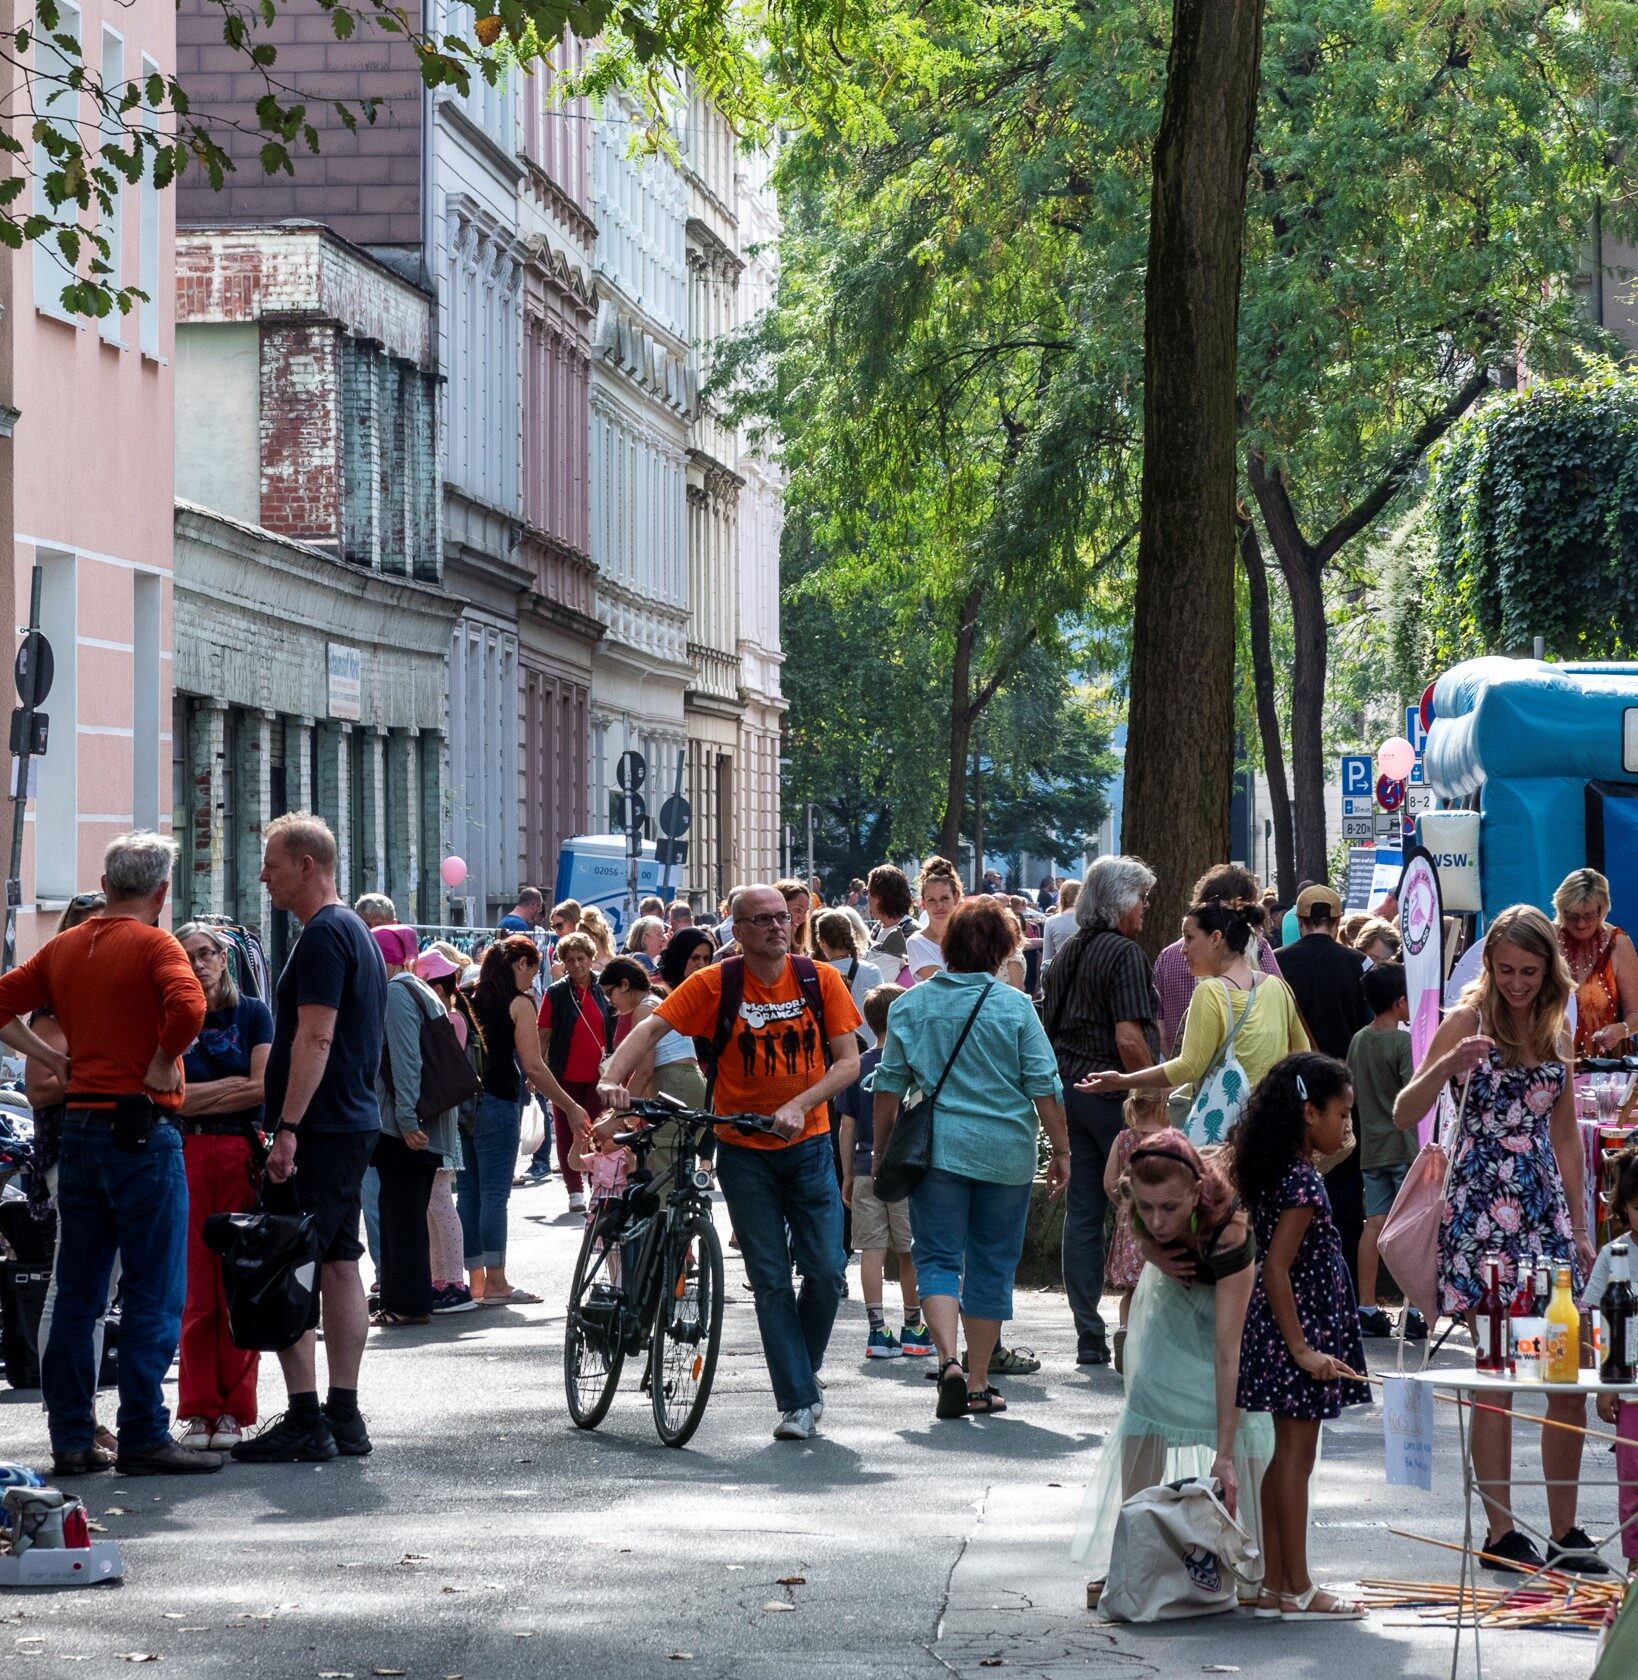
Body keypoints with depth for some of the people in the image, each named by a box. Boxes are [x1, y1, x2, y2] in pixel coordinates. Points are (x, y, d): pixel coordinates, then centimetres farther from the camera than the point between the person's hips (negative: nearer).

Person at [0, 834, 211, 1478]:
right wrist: (161, 1067, -12)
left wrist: (55, 1060, 11)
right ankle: (143, 1438, -3)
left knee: (76, 1292, 10)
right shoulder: (153, 944, -8)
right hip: (140, 1128, -7)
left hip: (77, 1127, 7)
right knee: (152, 1293, -2)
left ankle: (71, 1439, 11)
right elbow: (187, 1007, -25)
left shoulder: (63, 947, 12)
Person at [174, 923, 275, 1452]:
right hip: (186, 1157, 0)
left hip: (243, 1155, 0)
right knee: (195, 1289, -2)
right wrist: (235, 1085, -5)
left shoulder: (251, 1013, 8)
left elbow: (264, 1088, -2)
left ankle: (234, 1410, 2)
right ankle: (199, 1409, 3)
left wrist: (199, 1097, -2)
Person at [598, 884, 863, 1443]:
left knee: (826, 1273, -2)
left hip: (807, 1145, 1)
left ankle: (805, 1373, 22)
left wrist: (799, 1105, -20)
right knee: (771, 1280, -2)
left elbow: (847, 1061, -5)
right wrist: (613, 1079, -32)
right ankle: (797, 1401, 3)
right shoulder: (714, 984, -8)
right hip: (743, 1150, -1)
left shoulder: (819, 979, -4)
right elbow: (652, 1028, -15)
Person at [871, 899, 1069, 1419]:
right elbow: (1045, 1087, -4)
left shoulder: (912, 1004, 2)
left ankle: (949, 1361, -19)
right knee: (992, 1264, 9)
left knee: (938, 1258, 4)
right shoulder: (1015, 1006, -3)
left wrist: (881, 1151, 15)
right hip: (1006, 1152, 0)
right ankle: (977, 1383, 12)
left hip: (937, 1149, 1)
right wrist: (1061, 1151, 5)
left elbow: (889, 1085, 5)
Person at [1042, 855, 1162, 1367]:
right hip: (1114, 1091, -8)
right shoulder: (1124, 953, -13)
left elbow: (1051, 1026, 17)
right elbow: (1129, 1040, -20)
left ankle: (1089, 1338, 9)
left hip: (1069, 1089, 8)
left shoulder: (1067, 951, 13)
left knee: (1082, 1214, 7)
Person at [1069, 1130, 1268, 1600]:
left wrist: (1225, 1456, -46)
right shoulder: (1133, 1192, -32)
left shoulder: (1228, 1232, -44)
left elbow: (1228, 1352, -44)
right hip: (1170, 1294, 4)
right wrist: (1154, 1252, -26)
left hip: (1230, 1301, -4)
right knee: (1145, 1409, -7)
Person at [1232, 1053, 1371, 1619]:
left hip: (1282, 1333, 9)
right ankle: (1297, 1589, 2)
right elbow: (1275, 1268, -22)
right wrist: (1301, 1348, -21)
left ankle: (1274, 1583, 16)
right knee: (1297, 1457, -4)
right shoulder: (1304, 1182, -18)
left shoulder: (1276, 1174, 10)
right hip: (1299, 1331, -9)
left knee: (1285, 1455, 12)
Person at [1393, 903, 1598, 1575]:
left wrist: (1580, 1227, 16)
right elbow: (1404, 1114, -9)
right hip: (1480, 1209, -5)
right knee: (1500, 1376, -5)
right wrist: (1447, 1065, -27)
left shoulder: (1555, 1027, 12)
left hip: (1545, 1208, 5)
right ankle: (1500, 1534, 2)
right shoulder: (1469, 1021, -4)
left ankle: (1564, 1532, 10)